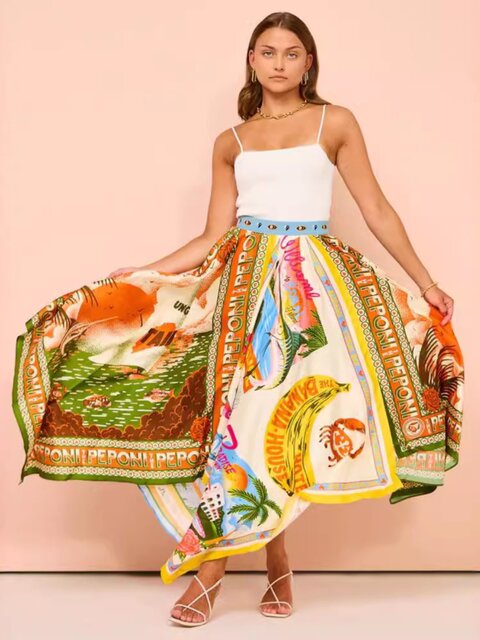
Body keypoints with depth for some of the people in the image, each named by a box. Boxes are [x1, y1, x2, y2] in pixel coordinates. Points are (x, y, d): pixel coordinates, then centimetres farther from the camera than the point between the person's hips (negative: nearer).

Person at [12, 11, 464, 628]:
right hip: (245, 276, 2)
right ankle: (276, 562, 2)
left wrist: (425, 284, 6)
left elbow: (378, 213, 8)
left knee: (277, 412, -7)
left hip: (314, 278, -1)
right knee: (241, 403, -8)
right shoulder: (231, 142, 12)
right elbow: (213, 236, 9)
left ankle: (212, 562, 4)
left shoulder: (335, 123, 8)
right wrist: (141, 275, 2)